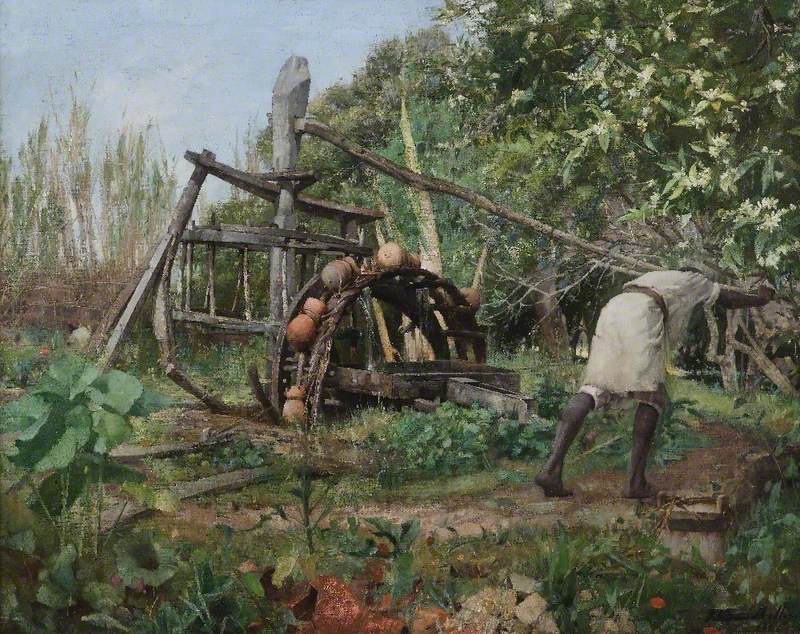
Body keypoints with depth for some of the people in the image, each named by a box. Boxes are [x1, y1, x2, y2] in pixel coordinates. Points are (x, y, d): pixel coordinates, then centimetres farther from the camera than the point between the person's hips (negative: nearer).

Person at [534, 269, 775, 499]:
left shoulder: (654, 277, 43)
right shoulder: (693, 280, 30)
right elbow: (728, 298, 41)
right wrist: (761, 299, 60)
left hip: (610, 310, 6)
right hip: (641, 315, -6)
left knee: (592, 388, -4)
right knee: (651, 395, 3)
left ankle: (552, 467, -21)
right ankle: (635, 481, -6)